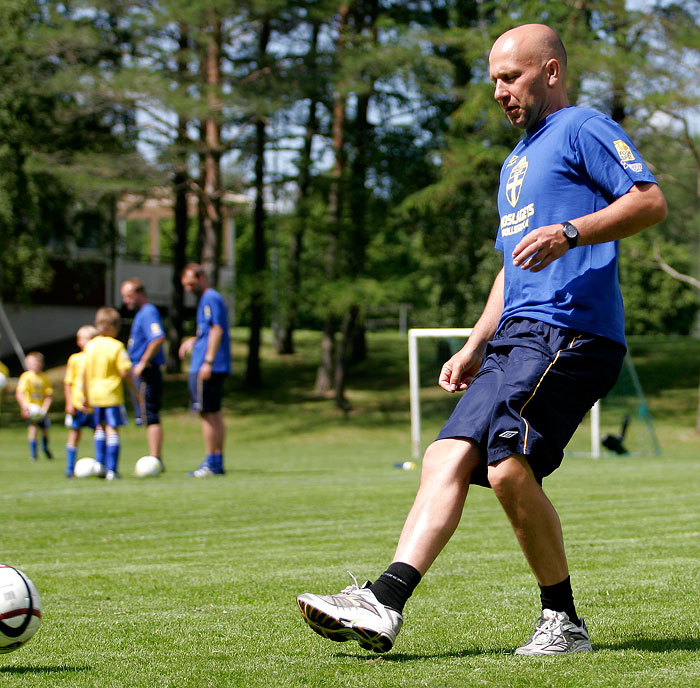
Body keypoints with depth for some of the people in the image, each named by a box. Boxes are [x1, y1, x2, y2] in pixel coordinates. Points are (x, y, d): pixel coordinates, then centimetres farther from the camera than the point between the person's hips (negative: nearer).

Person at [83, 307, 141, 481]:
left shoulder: (90, 345, 4)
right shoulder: (117, 346, -11)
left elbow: (86, 373, 7)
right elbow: (125, 372, -14)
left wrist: (86, 396, 16)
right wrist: (136, 391, -3)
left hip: (94, 394, 5)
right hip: (112, 395, -5)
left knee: (101, 428, 20)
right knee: (113, 431, -2)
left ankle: (101, 464, 17)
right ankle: (111, 469, -5)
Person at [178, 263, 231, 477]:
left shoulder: (210, 299, -11)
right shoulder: (210, 299, 19)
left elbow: (217, 330, -19)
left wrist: (208, 361, -23)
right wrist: (194, 341, 16)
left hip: (208, 367, -10)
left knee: (208, 413, -8)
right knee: (214, 413, 10)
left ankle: (210, 463, -6)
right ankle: (217, 462, 13)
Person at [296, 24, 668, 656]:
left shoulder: (584, 129, 2)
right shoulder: (517, 163, 30)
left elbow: (650, 201, -12)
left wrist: (569, 234, -23)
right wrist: (475, 348, 27)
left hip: (568, 330, -9)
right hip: (516, 339, 9)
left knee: (509, 467, -22)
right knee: (447, 457, -6)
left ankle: (563, 621, -10)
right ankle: (384, 603, -16)